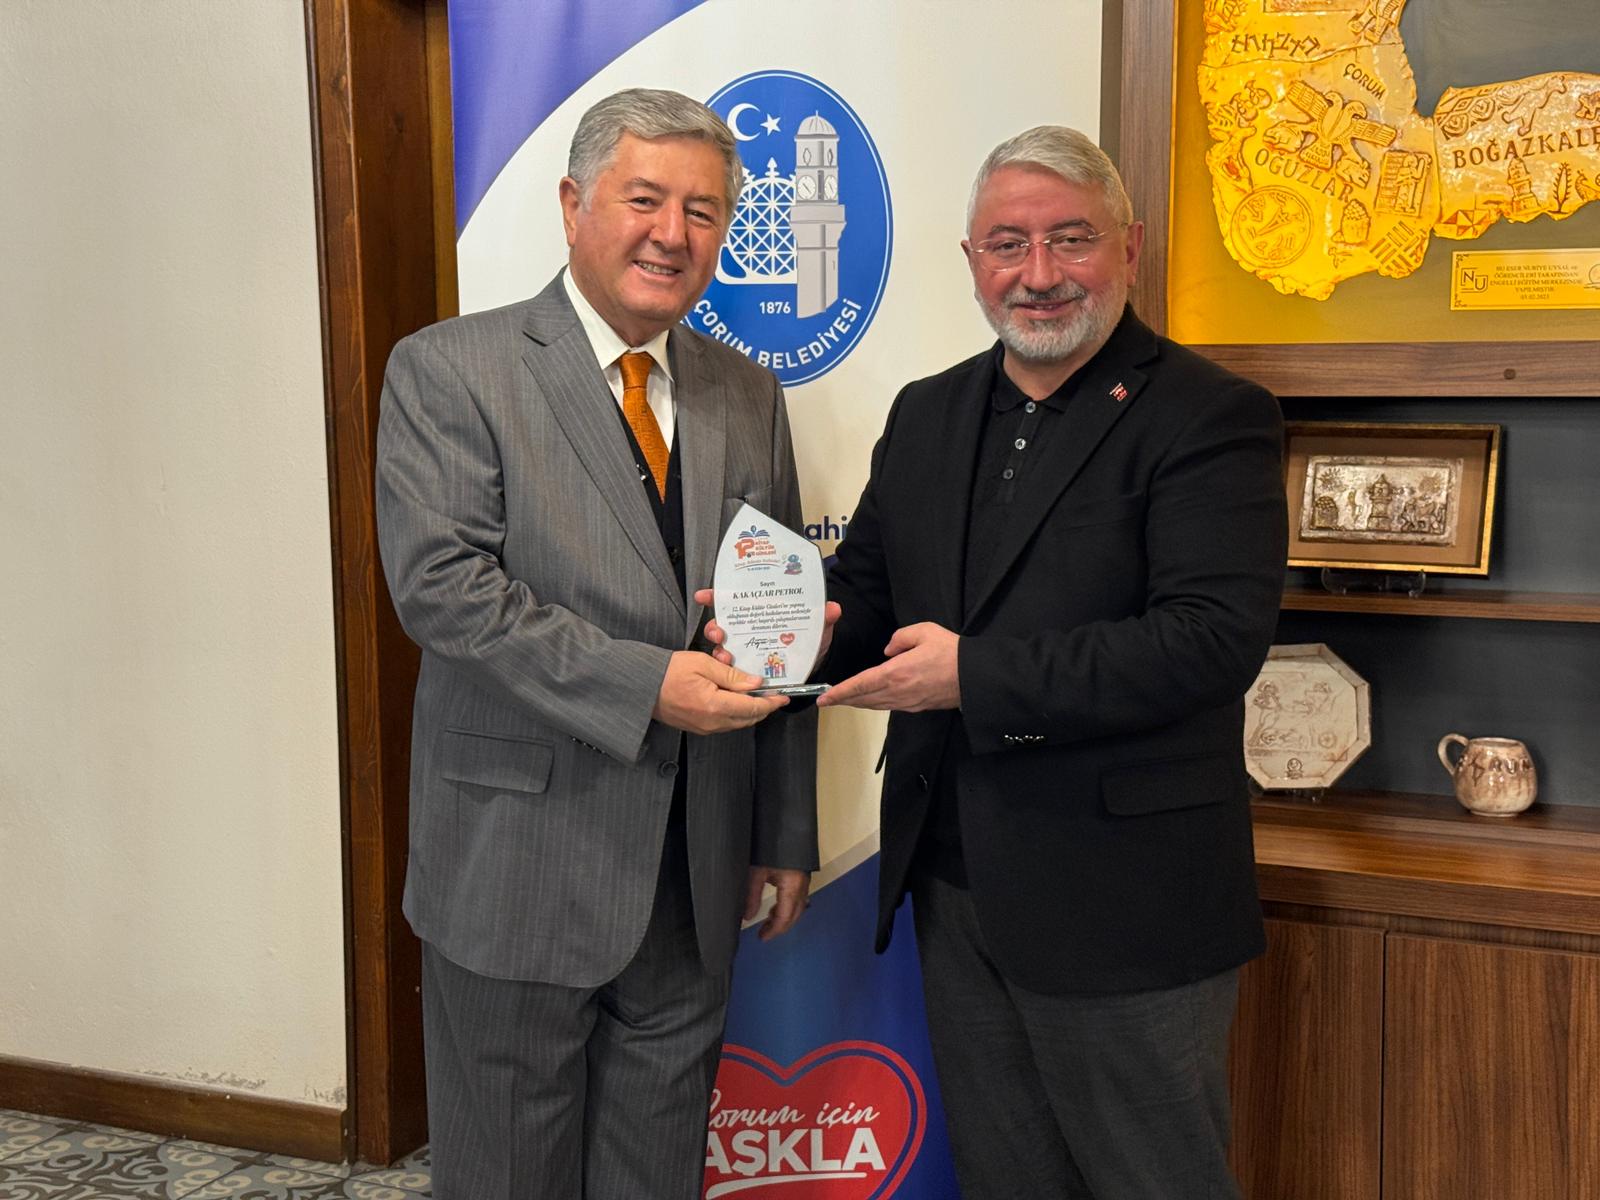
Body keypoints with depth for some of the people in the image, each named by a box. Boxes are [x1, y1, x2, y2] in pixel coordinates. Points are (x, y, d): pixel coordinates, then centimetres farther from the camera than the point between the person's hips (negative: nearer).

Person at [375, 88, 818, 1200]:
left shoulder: (748, 396, 9)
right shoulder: (447, 370, -7)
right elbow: (440, 581, -18)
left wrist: (786, 837, 9)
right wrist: (644, 682, -24)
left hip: (696, 874, 5)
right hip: (521, 862, -4)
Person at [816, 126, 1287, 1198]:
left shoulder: (1209, 417, -12)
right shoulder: (927, 415, 10)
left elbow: (1212, 638, -23)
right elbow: (870, 592, 15)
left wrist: (974, 676, -23)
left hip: (1122, 908, -6)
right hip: (956, 888, 7)